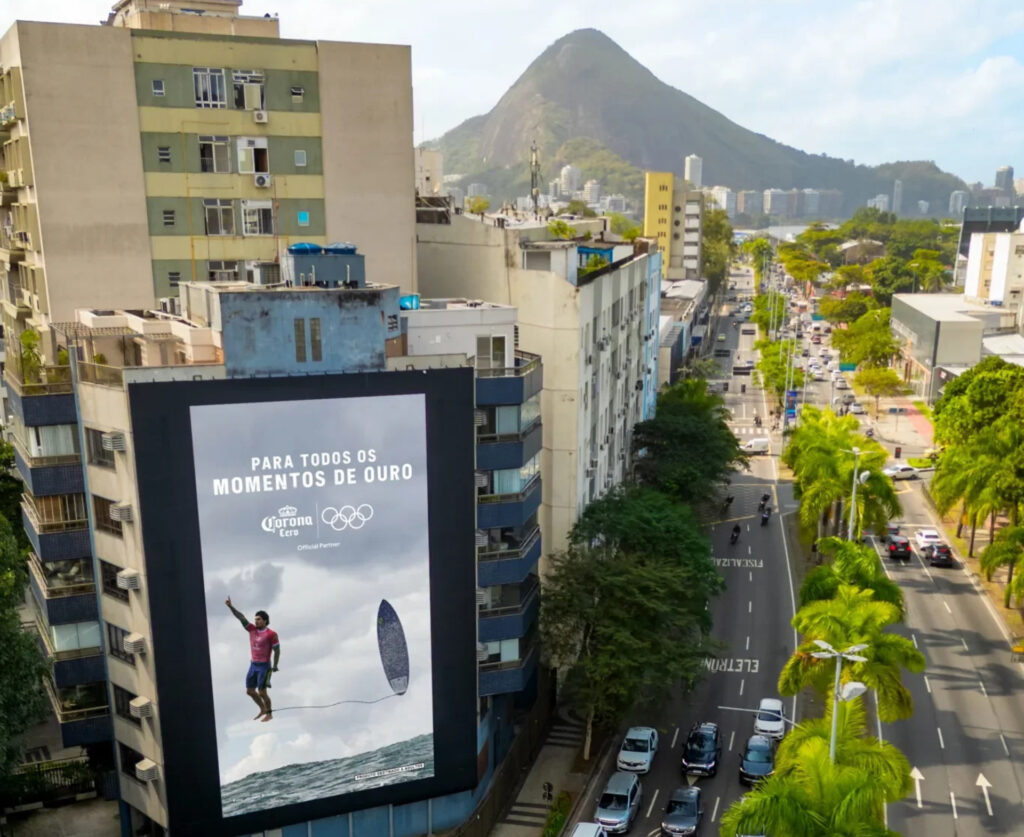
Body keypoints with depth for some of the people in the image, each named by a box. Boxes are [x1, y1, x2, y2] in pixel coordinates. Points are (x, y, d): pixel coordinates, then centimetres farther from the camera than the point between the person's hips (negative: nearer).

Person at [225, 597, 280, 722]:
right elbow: (241, 617, -7)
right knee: (250, 691, 11)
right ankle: (263, 709, 31)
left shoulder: (271, 634, -14)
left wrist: (275, 666, -11)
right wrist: (231, 606, -17)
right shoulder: (252, 629, 0)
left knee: (262, 692, -4)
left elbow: (277, 650, -9)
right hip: (253, 665, 6)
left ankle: (269, 714, 15)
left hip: (264, 666, -6)